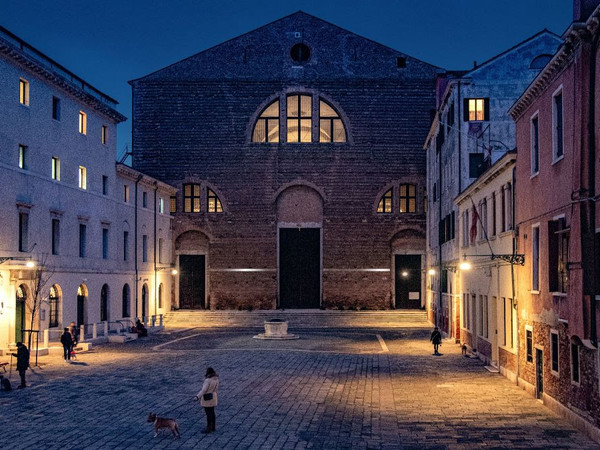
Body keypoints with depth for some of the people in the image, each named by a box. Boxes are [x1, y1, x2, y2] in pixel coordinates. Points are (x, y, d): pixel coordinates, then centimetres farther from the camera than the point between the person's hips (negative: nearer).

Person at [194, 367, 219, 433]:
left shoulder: (208, 380, -24)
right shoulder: (216, 379, 1)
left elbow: (204, 390, -26)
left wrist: (197, 397, -25)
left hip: (207, 399, -8)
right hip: (213, 397, 8)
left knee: (208, 414, 0)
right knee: (212, 413, 16)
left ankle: (209, 429, 7)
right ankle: (213, 427, 24)